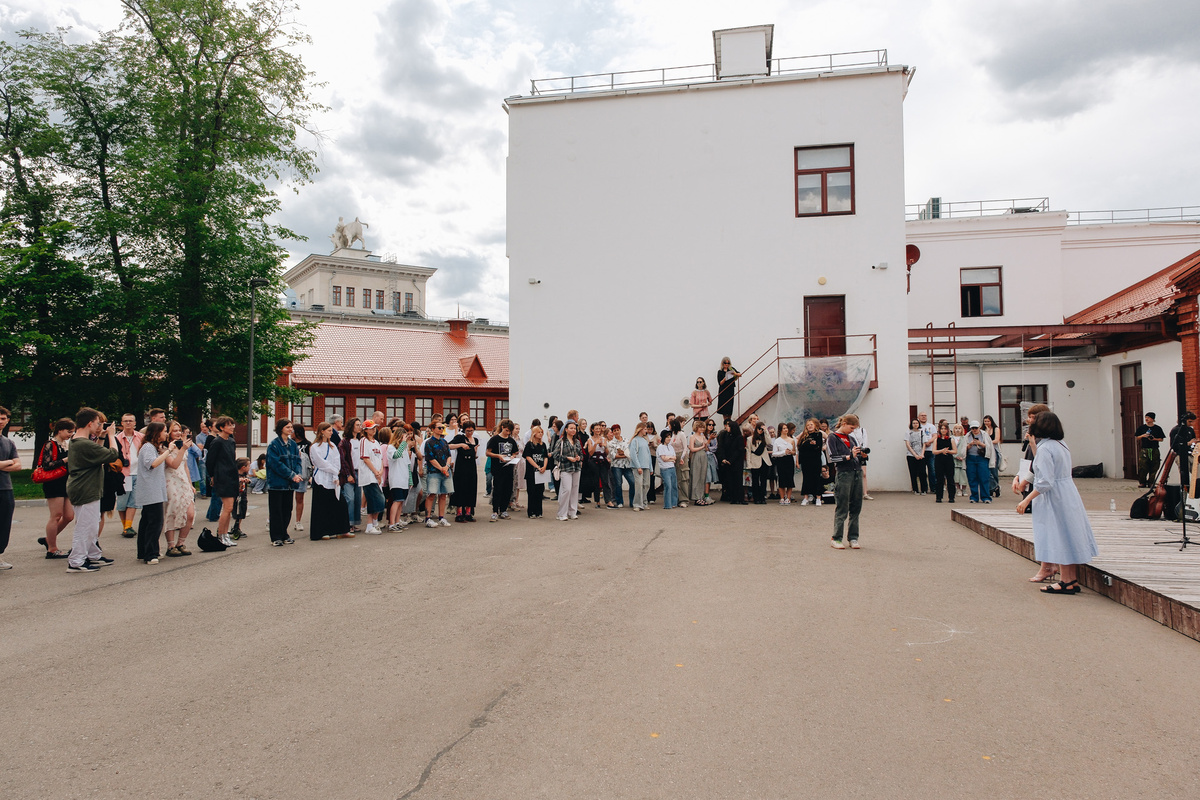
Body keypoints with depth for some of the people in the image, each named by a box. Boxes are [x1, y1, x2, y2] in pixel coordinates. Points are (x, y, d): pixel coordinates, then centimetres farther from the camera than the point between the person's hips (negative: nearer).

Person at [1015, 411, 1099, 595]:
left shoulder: (1045, 448, -17)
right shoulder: (1061, 445, 10)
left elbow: (1045, 482, -22)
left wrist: (1026, 500, -18)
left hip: (1054, 498, -9)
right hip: (1069, 495, 9)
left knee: (1059, 538, -3)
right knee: (1069, 537, 11)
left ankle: (1067, 582, 2)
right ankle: (1074, 580, 17)